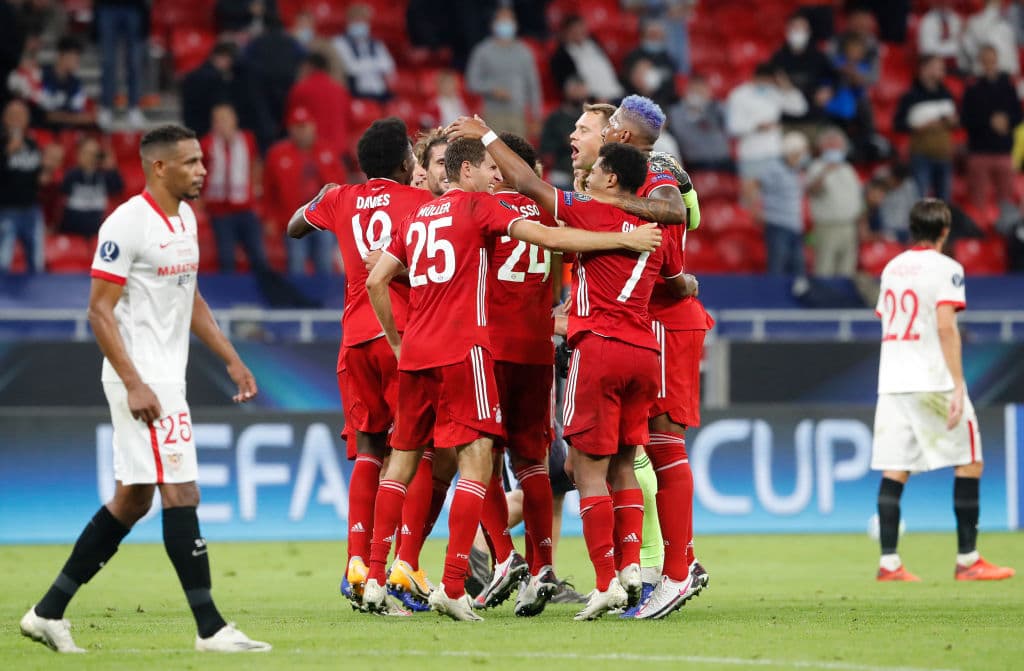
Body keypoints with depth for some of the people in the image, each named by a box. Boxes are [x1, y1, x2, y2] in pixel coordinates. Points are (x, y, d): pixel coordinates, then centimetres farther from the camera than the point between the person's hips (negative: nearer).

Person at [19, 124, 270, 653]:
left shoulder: (184, 219, 13)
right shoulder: (127, 224, -15)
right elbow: (99, 312, -17)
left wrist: (231, 360, 18)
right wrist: (134, 385, -23)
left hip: (168, 377, 10)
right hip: (142, 380, -10)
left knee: (132, 501, 11)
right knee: (181, 494, -10)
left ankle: (48, 612, 16)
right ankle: (210, 629, -7)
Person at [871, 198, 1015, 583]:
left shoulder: (892, 268, 15)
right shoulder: (945, 268, -6)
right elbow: (945, 326, -16)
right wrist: (958, 384, -19)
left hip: (891, 384, 6)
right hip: (933, 381, -6)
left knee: (894, 471, 2)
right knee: (970, 463, 3)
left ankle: (888, 563, -5)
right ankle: (967, 560, 0)